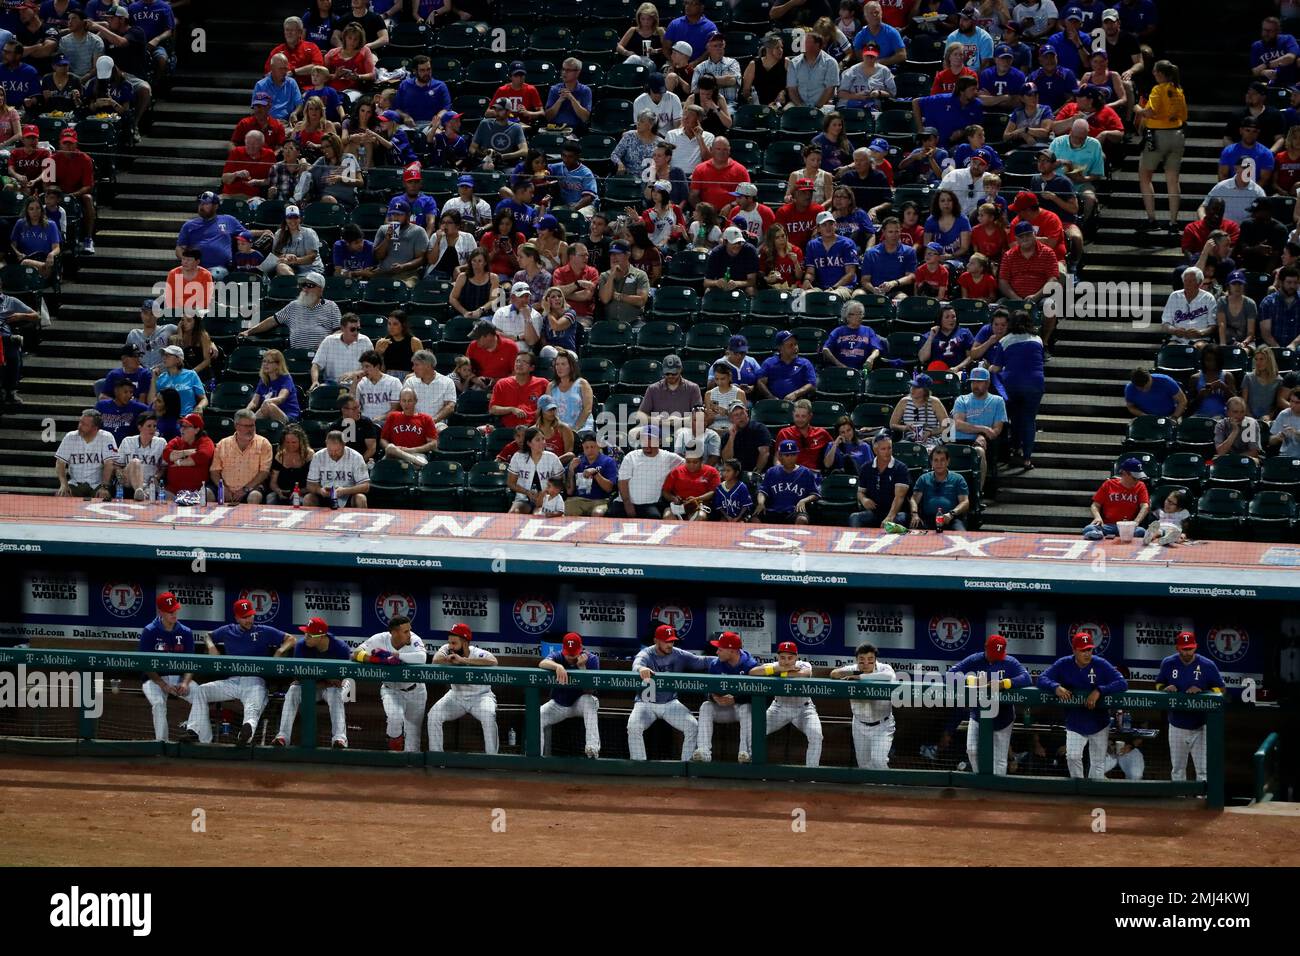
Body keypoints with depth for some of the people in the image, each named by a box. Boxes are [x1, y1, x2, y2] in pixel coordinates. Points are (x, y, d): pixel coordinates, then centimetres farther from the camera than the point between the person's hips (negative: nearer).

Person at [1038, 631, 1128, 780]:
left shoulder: (1101, 665, -14)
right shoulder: (1064, 665, -10)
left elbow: (1122, 684, -21)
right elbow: (1042, 680, -12)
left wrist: (1099, 691, -34)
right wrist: (1056, 687, -34)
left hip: (1098, 724, 0)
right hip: (1074, 725, 0)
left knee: (1098, 763, 8)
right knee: (1072, 756, -18)